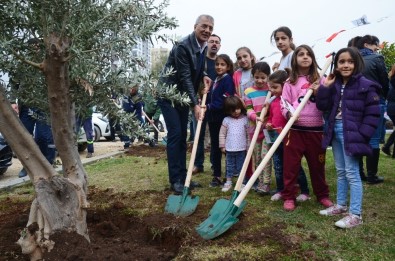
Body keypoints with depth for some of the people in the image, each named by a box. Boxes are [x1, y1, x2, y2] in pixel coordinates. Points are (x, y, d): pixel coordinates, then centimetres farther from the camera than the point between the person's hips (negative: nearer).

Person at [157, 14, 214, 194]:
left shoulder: (203, 47, 4)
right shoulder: (183, 46, -22)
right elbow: (185, 77, -25)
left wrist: (203, 77, -4)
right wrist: (195, 104, -28)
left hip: (184, 96, 8)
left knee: (182, 136, 9)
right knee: (175, 135, -10)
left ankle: (183, 176, 16)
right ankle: (175, 180, -2)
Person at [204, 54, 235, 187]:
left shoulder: (228, 80, -10)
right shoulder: (215, 80, 15)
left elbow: (225, 101, -19)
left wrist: (209, 107, -21)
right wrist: (206, 94, -3)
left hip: (222, 118, -8)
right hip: (212, 117, 8)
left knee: (219, 147, -1)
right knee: (214, 146, 12)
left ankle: (218, 176, 9)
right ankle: (217, 174, 22)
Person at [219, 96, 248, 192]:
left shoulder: (245, 119, -2)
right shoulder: (226, 120, -2)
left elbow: (248, 133, 2)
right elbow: (222, 134, 2)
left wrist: (248, 146, 1)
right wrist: (222, 146, 0)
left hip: (242, 149, 0)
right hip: (229, 148, 1)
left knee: (241, 166, 10)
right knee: (230, 166, 13)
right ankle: (228, 182, 25)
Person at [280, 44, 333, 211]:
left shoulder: (319, 80, 8)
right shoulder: (290, 82, 5)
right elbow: (284, 105, 2)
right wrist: (289, 113, -17)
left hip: (316, 130, 1)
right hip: (295, 129, -1)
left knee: (317, 164, 12)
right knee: (291, 164, 2)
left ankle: (322, 195, 29)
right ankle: (289, 197, 14)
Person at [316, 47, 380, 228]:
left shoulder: (365, 85, -10)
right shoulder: (334, 84, 7)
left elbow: (373, 114, -11)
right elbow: (322, 106, 2)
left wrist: (361, 135, -16)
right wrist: (325, 87, -8)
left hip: (351, 134, -6)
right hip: (335, 131, 7)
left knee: (352, 173, -4)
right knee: (340, 171, 17)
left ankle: (355, 215, 5)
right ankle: (341, 205, 30)